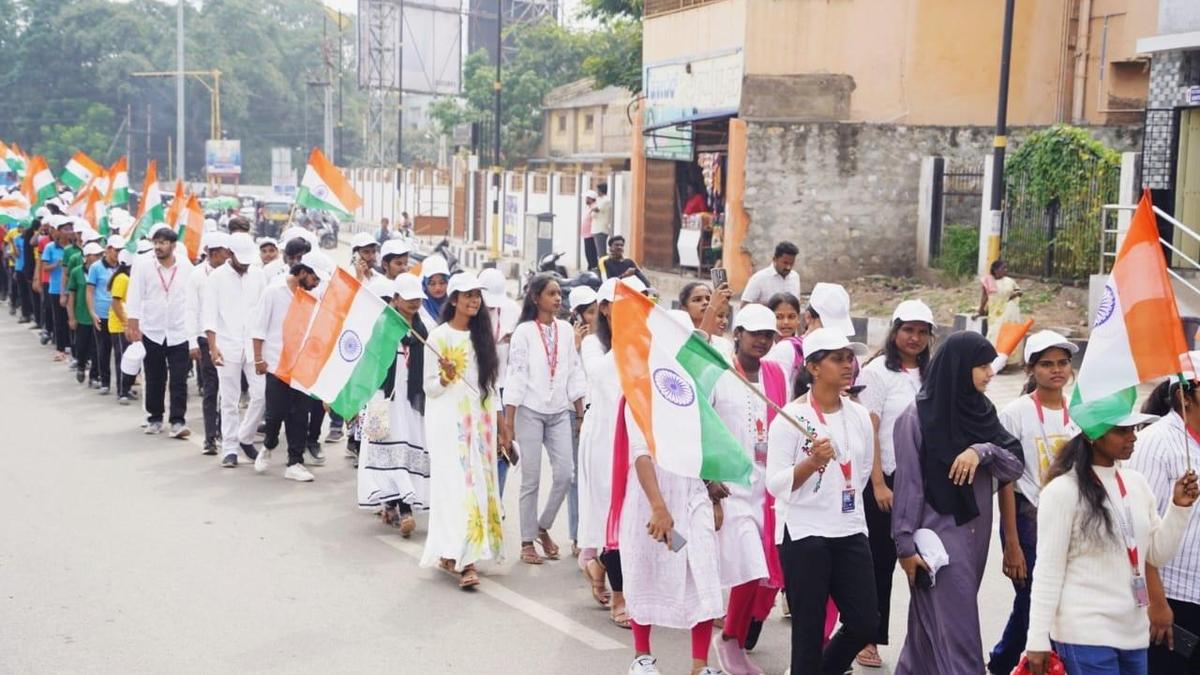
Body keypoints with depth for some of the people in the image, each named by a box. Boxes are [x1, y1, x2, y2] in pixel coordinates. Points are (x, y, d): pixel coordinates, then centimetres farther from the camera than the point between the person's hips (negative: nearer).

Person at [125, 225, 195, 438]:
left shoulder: (186, 266, -2)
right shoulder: (143, 264, -5)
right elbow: (135, 297, -5)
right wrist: (132, 326, -11)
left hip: (179, 332, 0)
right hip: (151, 332, 0)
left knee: (179, 380, -3)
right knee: (154, 379, 11)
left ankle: (177, 421, 1)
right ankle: (155, 418, 24)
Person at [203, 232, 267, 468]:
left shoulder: (258, 275, 7)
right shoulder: (217, 277, -1)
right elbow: (210, 314, -5)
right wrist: (213, 347, -14)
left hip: (254, 345, 2)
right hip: (227, 347, -2)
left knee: (261, 393, -4)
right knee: (229, 400, 3)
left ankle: (245, 437, 16)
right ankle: (230, 448, 11)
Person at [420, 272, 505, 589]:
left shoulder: (482, 336, 11)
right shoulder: (438, 336, -3)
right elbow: (429, 388, -2)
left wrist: (500, 426, 13)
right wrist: (446, 376, -23)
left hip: (480, 421, 5)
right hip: (449, 422, -5)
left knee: (479, 485, 1)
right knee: (457, 485, -10)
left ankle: (453, 555, 7)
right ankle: (464, 560, -11)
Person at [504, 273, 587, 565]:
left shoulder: (566, 329, 6)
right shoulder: (524, 331, -5)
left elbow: (575, 371, 10)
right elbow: (516, 373, -7)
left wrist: (581, 412, 8)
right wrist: (508, 417, -9)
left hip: (560, 411, 4)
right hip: (530, 410, -4)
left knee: (565, 474, -3)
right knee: (531, 479, 1)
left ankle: (543, 527, 19)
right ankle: (527, 542, 11)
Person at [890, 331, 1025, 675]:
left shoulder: (982, 411, 7)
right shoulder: (918, 416, -11)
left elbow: (1015, 466, 2)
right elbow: (907, 484, -11)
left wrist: (983, 450, -18)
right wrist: (905, 544, -13)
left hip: (976, 533, 6)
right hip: (938, 536, -6)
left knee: (931, 625, 16)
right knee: (956, 632, -5)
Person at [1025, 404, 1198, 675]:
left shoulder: (1136, 482, 8)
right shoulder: (1063, 490, -11)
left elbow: (1158, 556, 13)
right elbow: (1048, 570, -11)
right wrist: (1037, 639, -11)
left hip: (1133, 632, 6)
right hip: (1084, 634, -6)